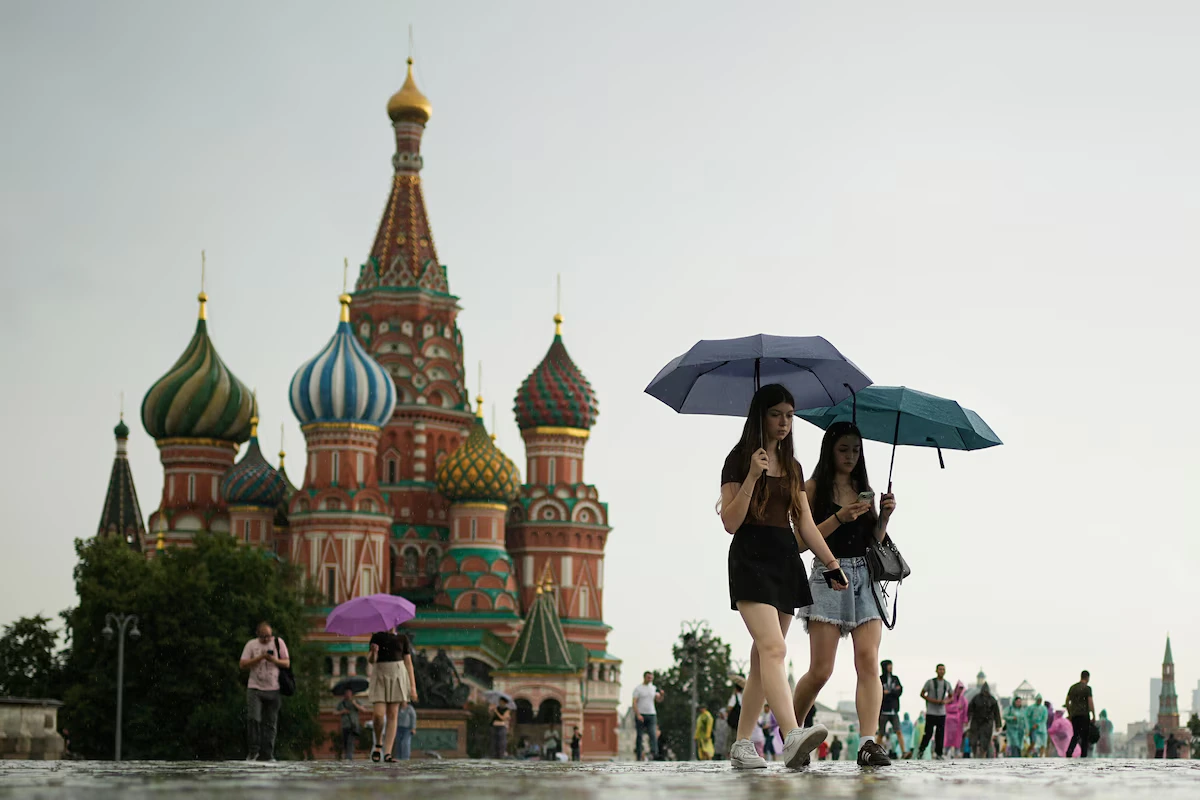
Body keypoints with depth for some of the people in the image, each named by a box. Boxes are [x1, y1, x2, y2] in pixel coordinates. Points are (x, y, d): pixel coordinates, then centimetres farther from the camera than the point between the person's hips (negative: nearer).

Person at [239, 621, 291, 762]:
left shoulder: (279, 643, 7)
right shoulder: (251, 645, 5)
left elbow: (287, 663, 5)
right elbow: (242, 664, -2)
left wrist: (274, 660, -14)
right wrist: (260, 658, -13)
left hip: (273, 689, 1)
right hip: (254, 688, -1)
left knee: (270, 723, 1)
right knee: (253, 718, -16)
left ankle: (267, 754, 5)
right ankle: (254, 750, -8)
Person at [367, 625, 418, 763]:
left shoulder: (402, 638, 8)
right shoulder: (377, 637, 7)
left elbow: (408, 662, 7)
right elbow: (370, 660, 1)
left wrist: (413, 686, 2)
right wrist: (373, 652, -23)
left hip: (397, 675, 1)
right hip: (380, 676, -1)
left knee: (392, 715, -4)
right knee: (378, 714, -13)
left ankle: (387, 752, -4)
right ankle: (378, 744, 12)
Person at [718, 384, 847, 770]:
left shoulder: (792, 467, 18)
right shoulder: (739, 460, -1)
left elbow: (805, 524, 18)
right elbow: (730, 522, -8)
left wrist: (832, 564, 12)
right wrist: (752, 476, -17)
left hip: (785, 561, 7)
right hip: (751, 559, -7)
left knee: (764, 656, 5)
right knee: (773, 648, -22)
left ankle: (742, 745, 9)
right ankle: (792, 738, -36)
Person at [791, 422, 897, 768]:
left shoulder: (864, 489, 17)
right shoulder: (813, 488, 3)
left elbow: (874, 541, 16)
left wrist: (883, 516, -2)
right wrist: (839, 518, -16)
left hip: (865, 577, 4)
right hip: (828, 576, -4)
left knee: (868, 660, -13)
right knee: (820, 670, -7)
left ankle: (869, 743, -22)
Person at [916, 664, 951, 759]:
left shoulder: (947, 684, 10)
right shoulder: (930, 682, -1)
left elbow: (951, 697, 18)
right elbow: (922, 694, 3)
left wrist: (946, 701, -5)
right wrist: (931, 700, -12)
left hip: (942, 713, 3)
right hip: (931, 713, -3)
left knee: (940, 734, 0)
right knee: (928, 733, -7)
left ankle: (938, 754, 5)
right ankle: (921, 750, 10)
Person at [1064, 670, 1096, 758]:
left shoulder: (1072, 687, 12)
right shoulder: (1087, 688, -6)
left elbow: (1067, 702, 14)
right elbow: (1090, 702, -12)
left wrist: (1069, 714, 21)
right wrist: (1094, 716, -9)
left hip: (1074, 715, 5)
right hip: (1084, 715, -5)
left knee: (1075, 735, 10)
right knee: (1085, 736, 3)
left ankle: (1069, 751, -13)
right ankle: (1083, 756, 1)